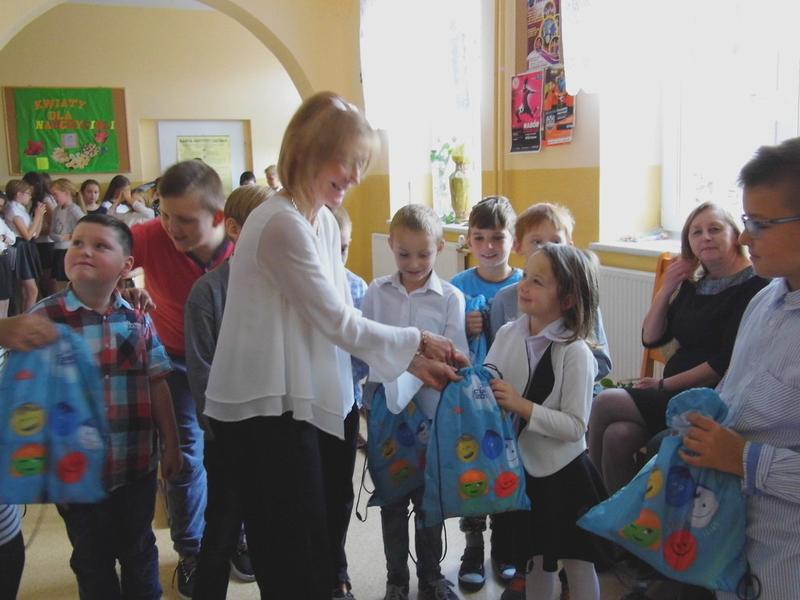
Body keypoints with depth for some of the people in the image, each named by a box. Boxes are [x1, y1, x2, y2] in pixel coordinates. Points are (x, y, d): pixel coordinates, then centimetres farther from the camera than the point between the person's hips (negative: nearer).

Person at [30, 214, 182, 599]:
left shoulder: (137, 320, -2)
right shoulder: (43, 319, -11)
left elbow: (156, 386, 3)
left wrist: (171, 445, 6)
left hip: (138, 466, 2)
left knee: (139, 552, 20)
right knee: (93, 561, 16)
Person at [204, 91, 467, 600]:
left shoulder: (323, 222, 10)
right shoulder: (282, 224, -20)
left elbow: (343, 322, 8)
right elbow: (339, 324, -16)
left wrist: (414, 362, 2)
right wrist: (418, 341, -5)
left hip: (289, 402, 9)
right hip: (264, 408, -9)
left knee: (287, 555, 21)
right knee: (299, 558, 4)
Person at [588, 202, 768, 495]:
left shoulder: (754, 288, -10)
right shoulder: (693, 286, 12)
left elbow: (726, 363, -16)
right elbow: (651, 339, 10)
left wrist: (664, 385, -12)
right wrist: (666, 289, -1)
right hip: (674, 392, 6)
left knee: (605, 403, -16)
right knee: (618, 435, -22)